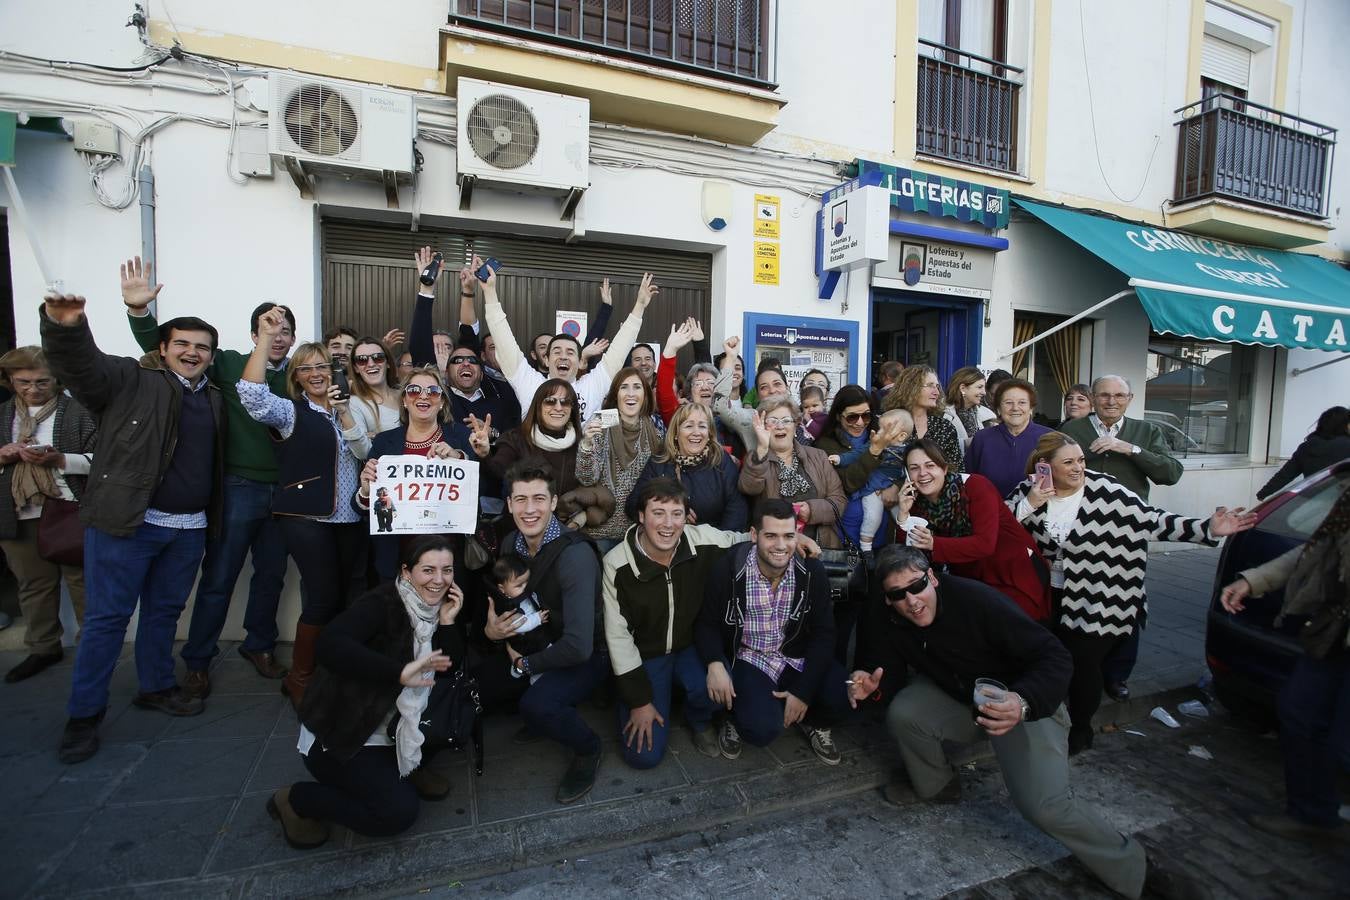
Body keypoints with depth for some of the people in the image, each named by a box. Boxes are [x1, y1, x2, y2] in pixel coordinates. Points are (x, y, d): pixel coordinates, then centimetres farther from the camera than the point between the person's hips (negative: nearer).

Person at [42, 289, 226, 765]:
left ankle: (156, 687, 32)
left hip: (189, 528, 5)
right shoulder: (130, 379, -3)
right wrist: (65, 326, -43)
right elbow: (79, 364, -23)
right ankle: (84, 713, 16)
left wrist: (212, 520, 9)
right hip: (127, 523, -5)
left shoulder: (215, 399, 12)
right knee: (107, 616, 3)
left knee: (165, 611, 16)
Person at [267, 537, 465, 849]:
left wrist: (448, 622, -17)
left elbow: (453, 670, -3)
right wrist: (401, 672, -44)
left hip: (394, 727, 7)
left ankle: (408, 767, 14)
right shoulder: (383, 602, -23)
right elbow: (330, 644, -40)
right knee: (399, 812, -15)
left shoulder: (435, 608, -1)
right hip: (341, 733, -7)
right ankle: (295, 799, 6)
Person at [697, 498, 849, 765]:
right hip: (748, 658, -2)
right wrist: (715, 663, -25)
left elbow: (823, 633, -6)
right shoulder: (727, 569, -17)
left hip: (799, 656, 3)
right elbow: (707, 623, -5)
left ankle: (815, 722, 16)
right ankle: (737, 718, 13)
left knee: (843, 700, -21)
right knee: (763, 729, -26)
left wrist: (804, 690, -15)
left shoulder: (812, 570, -11)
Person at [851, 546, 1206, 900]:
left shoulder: (976, 599, -32)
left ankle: (1138, 868, 6)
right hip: (956, 696, 4)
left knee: (1044, 806, -22)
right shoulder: (883, 617, -18)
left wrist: (1023, 703, -47)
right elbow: (887, 672, -7)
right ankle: (938, 787, 9)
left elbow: (1056, 658, -29)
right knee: (901, 714, -21)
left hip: (1023, 699, -4)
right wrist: (871, 684, -32)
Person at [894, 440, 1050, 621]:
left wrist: (934, 544, -36)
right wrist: (903, 515, -21)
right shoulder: (917, 503, -4)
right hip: (972, 583, 4)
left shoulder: (975, 486, -16)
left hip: (1017, 575, -4)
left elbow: (986, 544, -26)